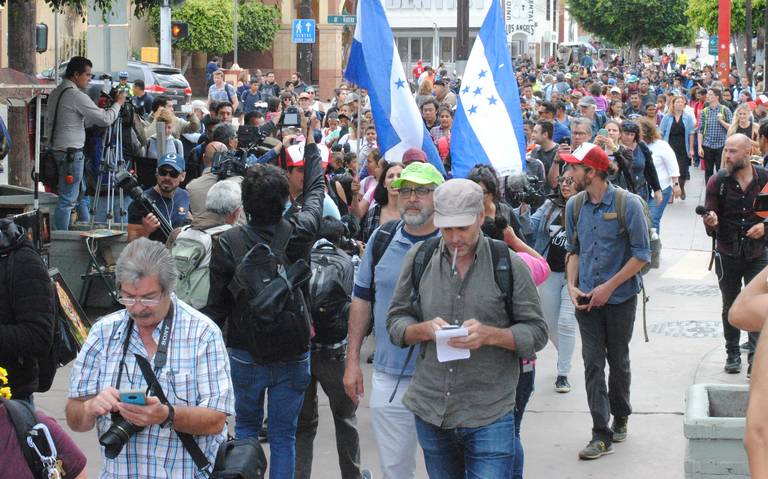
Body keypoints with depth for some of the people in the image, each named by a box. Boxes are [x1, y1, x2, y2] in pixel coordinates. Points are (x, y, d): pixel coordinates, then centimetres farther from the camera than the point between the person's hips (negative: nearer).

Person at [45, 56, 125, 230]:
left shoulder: (54, 93, 11)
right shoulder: (77, 96, -17)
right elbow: (105, 119, -17)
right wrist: (118, 103, 3)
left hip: (56, 149, 10)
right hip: (71, 153, -10)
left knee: (80, 193, 21)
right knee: (67, 200, -4)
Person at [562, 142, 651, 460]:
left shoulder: (628, 204, -13)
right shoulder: (574, 205, 1)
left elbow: (641, 255, -11)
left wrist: (609, 287, -14)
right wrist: (572, 286, -3)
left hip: (620, 298, -3)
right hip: (587, 299, 3)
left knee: (618, 361, 12)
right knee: (593, 363, -3)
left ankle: (620, 418, 34)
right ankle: (601, 434, -2)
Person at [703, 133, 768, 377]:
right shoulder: (718, 181, -7)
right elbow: (711, 220, -8)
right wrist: (711, 222, -31)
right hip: (728, 254, 1)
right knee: (730, 307, 12)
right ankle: (732, 354, 25)